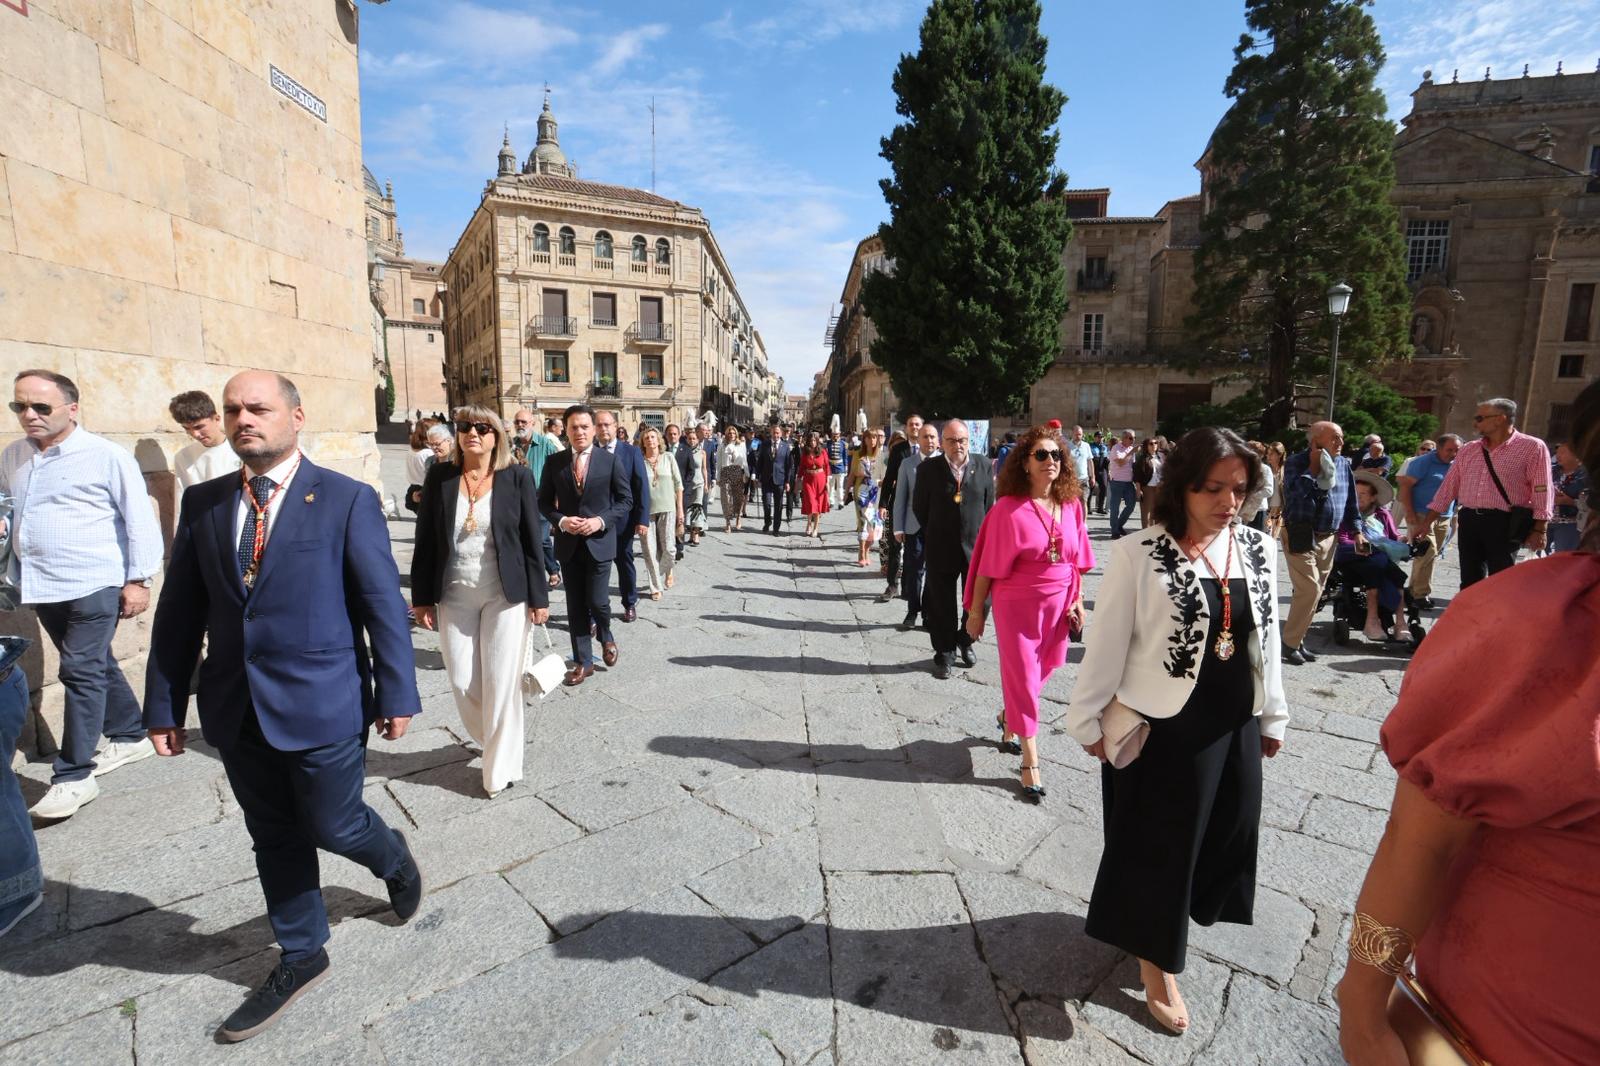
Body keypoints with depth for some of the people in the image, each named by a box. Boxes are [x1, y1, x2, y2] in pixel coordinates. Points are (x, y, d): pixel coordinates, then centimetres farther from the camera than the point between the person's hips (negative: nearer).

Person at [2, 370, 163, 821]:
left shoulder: (105, 456, -9)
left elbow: (140, 521, -9)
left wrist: (139, 579, -10)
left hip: (93, 586, -6)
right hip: (43, 588, 6)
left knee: (82, 673, -4)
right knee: (96, 667, 16)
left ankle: (73, 775, 4)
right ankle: (131, 736, 31)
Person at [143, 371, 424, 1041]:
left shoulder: (347, 500, -10)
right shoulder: (203, 502, 4)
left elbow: (383, 604, -10)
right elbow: (179, 610, 7)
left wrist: (397, 694, -10)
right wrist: (164, 704, 7)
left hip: (323, 704, -5)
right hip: (237, 710, 5)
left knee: (333, 827, 7)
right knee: (274, 839, 17)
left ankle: (394, 859, 41)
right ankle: (301, 957, 37)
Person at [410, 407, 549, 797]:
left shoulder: (517, 477, -4)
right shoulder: (440, 476, 1)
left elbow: (532, 539, -3)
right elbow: (425, 541, 3)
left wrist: (538, 596, -4)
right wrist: (422, 598, 1)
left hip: (505, 594, -2)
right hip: (455, 595, 3)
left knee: (501, 682, 3)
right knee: (461, 681, 9)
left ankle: (500, 768, 20)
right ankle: (491, 742, 37)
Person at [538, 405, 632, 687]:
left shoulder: (610, 460, -3)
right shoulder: (554, 462, 3)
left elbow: (626, 500, -1)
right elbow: (544, 501, 8)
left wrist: (601, 521, -14)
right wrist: (561, 520, -11)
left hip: (599, 542, -2)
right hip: (568, 543, 2)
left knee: (597, 601, -4)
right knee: (576, 606, 8)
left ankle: (605, 637, 30)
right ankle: (583, 662, 21)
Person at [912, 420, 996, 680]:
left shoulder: (984, 466, -1)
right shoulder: (928, 469, -6)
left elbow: (989, 505, 6)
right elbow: (919, 508, 3)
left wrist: (981, 537, 4)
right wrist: (936, 535, 7)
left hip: (976, 547, 1)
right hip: (941, 549, -1)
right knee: (942, 607, 9)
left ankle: (965, 641, 35)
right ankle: (944, 653, 27)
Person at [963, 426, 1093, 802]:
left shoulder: (1072, 504, 0)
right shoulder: (1008, 508, -14)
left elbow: (1077, 558, 9)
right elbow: (987, 564, -10)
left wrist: (1078, 601, 6)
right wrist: (976, 610, -6)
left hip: (1058, 605, 5)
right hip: (1017, 605, -5)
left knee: (1041, 672, 19)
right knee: (1022, 678, 5)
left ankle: (1009, 718, 48)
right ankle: (1030, 763, 17)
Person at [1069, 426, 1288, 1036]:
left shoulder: (1257, 549, 0)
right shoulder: (1139, 554, -18)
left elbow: (1267, 637, 10)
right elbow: (1106, 644, -13)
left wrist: (1272, 715, 14)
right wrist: (1089, 722, -10)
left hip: (1235, 724, 6)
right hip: (1162, 727, -6)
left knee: (1222, 831, 21)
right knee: (1158, 844, 10)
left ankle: (1173, 913, 49)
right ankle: (1156, 964, 32)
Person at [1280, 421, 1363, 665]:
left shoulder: (1343, 464, 11)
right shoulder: (1296, 462, -8)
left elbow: (1351, 500, 19)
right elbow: (1295, 492, -26)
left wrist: (1356, 530, 13)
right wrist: (1314, 466, -19)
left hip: (1329, 538, 7)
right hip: (1301, 537, -7)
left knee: (1315, 592, 10)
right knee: (1310, 590, -13)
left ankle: (1298, 640, 19)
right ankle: (1290, 643, -2)